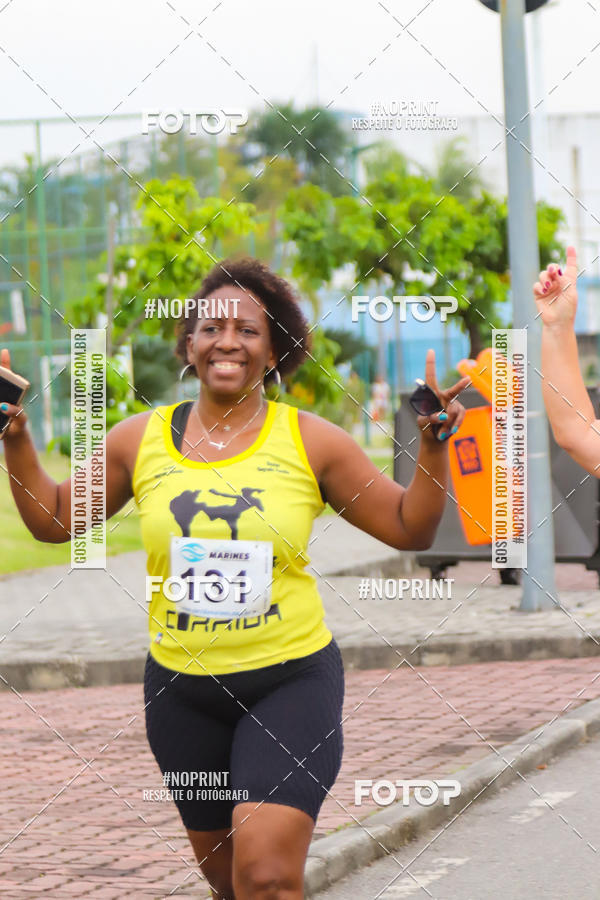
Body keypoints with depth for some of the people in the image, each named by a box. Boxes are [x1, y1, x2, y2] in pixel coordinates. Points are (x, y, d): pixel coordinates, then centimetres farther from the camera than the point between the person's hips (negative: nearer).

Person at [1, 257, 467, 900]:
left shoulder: (310, 442, -3)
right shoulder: (139, 441, 2)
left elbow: (410, 529, 2)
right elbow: (52, 520, 12)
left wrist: (433, 446, -11)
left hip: (291, 679, -3)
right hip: (182, 688, 3)